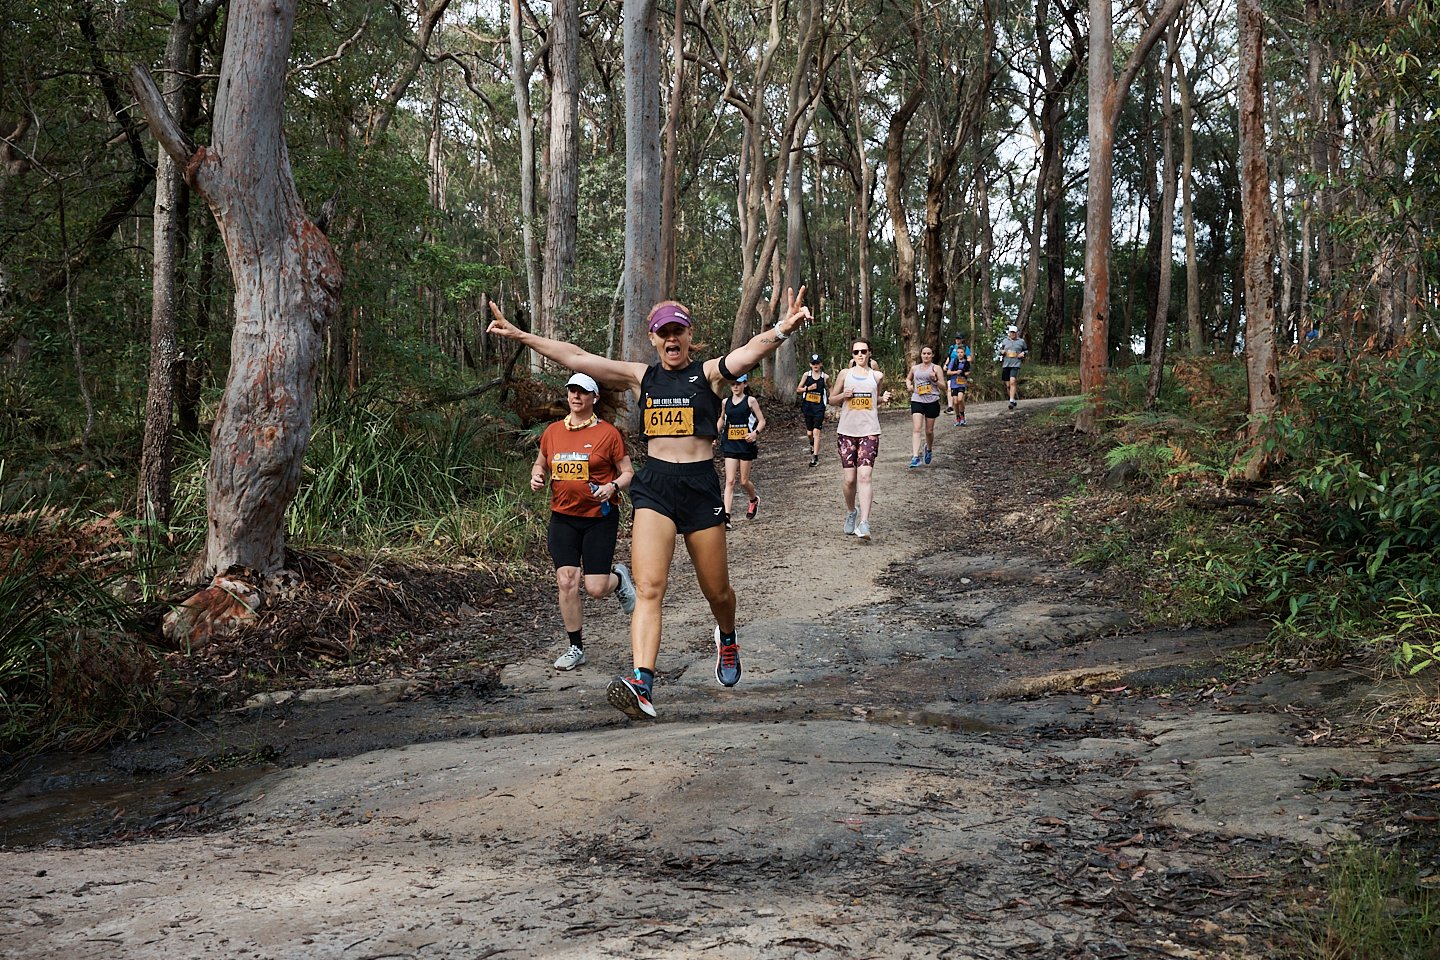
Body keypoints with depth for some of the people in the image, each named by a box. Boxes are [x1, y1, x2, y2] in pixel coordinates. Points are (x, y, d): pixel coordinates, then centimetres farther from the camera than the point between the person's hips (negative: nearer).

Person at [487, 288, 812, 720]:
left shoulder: (709, 373, 0)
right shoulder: (640, 376, 8)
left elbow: (753, 350, -19)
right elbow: (575, 357, 4)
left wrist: (784, 328, -39)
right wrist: (520, 335, -2)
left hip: (700, 485, -1)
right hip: (653, 485, 1)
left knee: (717, 591, 12)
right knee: (648, 587, -16)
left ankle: (726, 638, 47)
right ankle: (641, 685, -28)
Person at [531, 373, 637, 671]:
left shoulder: (608, 433, -4)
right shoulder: (553, 431, 7)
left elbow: (628, 473, 0)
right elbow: (540, 463, 23)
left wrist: (612, 486, -19)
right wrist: (537, 476, 0)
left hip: (600, 517, -3)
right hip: (563, 517, 3)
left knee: (596, 588, -5)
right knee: (566, 582, -7)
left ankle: (619, 577, 33)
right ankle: (576, 647, 8)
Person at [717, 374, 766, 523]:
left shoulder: (750, 401, -4)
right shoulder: (726, 402, 7)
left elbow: (762, 421, -3)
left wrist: (755, 432, -21)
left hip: (746, 444, -2)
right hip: (730, 445, 2)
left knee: (744, 482, 7)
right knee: (730, 481, -9)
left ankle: (754, 500, 40)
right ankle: (726, 515, -16)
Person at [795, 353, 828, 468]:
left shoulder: (825, 377, -1)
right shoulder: (807, 375, 3)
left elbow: (830, 392, 15)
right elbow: (798, 390, 7)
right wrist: (808, 388, -8)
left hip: (819, 407, -3)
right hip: (807, 406, 3)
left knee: (816, 431, -11)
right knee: (809, 433, 11)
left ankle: (815, 456, -9)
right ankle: (812, 444, 45)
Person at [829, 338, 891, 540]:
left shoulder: (877, 376, 8)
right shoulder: (845, 374, 7)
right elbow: (832, 399, 13)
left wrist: (883, 398, 2)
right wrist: (843, 395, -7)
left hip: (869, 432, -1)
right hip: (846, 431, 1)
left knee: (864, 476, -15)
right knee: (850, 479, 1)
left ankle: (863, 523, -20)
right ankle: (851, 512, 30)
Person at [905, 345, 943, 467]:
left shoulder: (936, 368, 2)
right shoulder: (915, 368, 10)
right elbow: (908, 378, 29)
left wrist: (935, 380, -18)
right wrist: (909, 385, 7)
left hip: (932, 401, -1)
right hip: (917, 401, 1)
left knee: (929, 431, 9)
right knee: (917, 429, -14)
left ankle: (929, 449, 40)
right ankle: (915, 457, -22)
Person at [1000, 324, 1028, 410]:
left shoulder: (1021, 341, 7)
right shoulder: (1005, 341, 12)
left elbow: (1026, 350, 19)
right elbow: (1000, 349, 24)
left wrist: (1023, 353, -2)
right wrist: (1001, 352, 2)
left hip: (1016, 364, -4)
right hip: (1006, 364, 4)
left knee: (1012, 381, -21)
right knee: (1008, 384, 5)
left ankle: (1011, 401, -21)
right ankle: (1014, 398, 26)